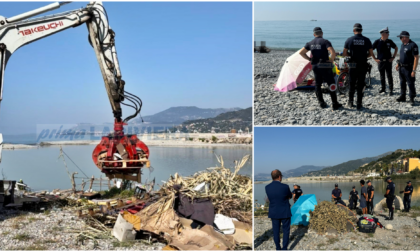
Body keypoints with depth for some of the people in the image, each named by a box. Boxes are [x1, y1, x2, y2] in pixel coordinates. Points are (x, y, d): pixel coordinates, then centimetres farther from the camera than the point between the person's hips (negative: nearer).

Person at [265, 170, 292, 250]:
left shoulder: (267, 187, -6)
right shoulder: (285, 187, -18)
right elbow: (290, 196, 2)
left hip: (274, 213, 3)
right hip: (285, 212, -3)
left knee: (276, 231, 13)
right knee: (286, 231, 10)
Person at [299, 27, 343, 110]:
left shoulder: (310, 43, 6)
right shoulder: (325, 42, -9)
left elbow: (301, 52, 6)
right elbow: (333, 52, -24)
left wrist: (310, 59, 10)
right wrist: (331, 60, -8)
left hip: (315, 66, 4)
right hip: (325, 66, -4)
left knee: (317, 85, 14)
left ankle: (322, 103, 12)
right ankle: (335, 104, 4)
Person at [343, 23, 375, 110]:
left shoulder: (349, 40, -3)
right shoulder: (366, 40, -1)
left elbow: (344, 54, -1)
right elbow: (371, 53, 1)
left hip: (353, 65, 0)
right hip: (363, 65, 0)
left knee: (352, 84, 13)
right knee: (360, 85, 5)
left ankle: (350, 103, 20)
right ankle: (359, 105, 7)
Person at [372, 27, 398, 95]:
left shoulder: (389, 41, 1)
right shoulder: (377, 42, -5)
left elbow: (396, 48, 14)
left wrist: (393, 57, 5)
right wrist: (375, 59, -3)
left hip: (388, 61, 0)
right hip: (380, 61, 0)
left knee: (389, 76, -2)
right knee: (382, 76, 10)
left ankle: (391, 90, 1)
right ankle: (383, 88, 23)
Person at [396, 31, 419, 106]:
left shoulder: (413, 45, -18)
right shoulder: (402, 44, 9)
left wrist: (414, 70, -22)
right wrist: (398, 64, 18)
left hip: (408, 68, -8)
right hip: (401, 67, 8)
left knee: (410, 84, 0)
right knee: (402, 83, 16)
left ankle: (412, 99, 9)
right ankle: (403, 96, 28)